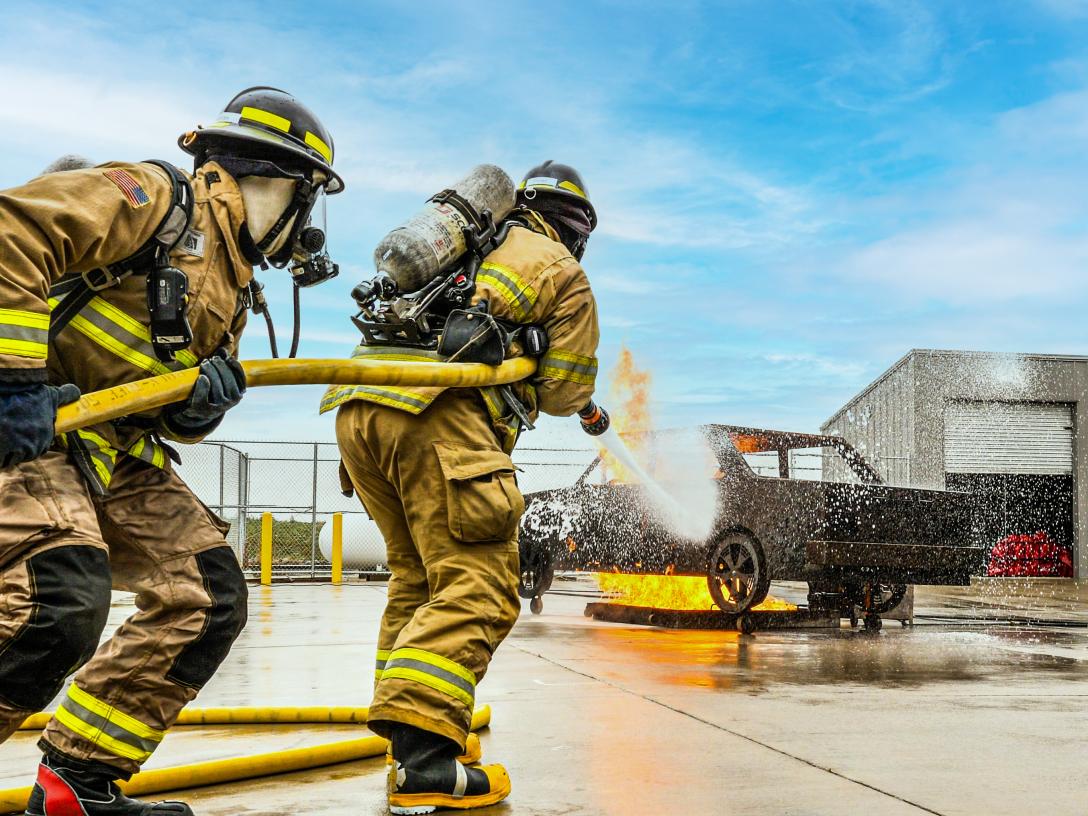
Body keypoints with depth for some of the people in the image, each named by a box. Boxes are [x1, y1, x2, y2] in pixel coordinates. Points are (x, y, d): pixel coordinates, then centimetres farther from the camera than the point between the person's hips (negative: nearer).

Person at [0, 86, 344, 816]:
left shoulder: (232, 283, 18)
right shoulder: (158, 198, -9)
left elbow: (178, 418, 18)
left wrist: (202, 406, -7)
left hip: (118, 454, 9)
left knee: (209, 598, 3)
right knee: (61, 604, -28)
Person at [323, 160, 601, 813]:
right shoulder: (564, 272, 13)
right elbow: (564, 390, 11)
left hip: (357, 409, 8)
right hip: (437, 416, -7)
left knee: (420, 577, 18)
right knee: (477, 588, -9)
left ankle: (412, 734, 17)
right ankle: (423, 762, -22)